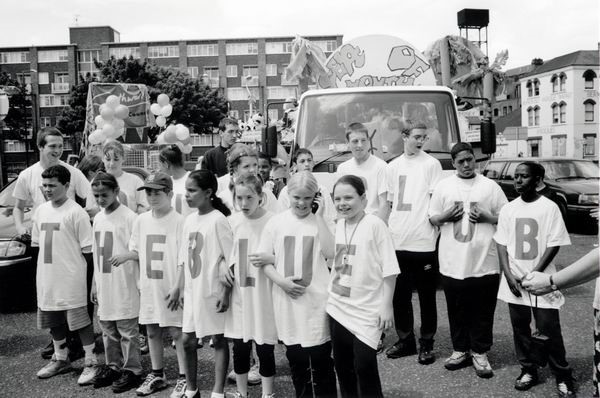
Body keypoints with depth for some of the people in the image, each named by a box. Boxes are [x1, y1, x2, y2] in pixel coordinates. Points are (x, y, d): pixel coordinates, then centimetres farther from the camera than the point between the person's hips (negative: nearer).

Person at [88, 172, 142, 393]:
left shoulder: (129, 217, -13)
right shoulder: (98, 218, 10)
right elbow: (97, 253, 15)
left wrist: (123, 256, -24)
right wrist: (95, 283, 15)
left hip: (124, 286, -7)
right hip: (104, 285, 7)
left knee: (127, 330, 2)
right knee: (107, 330, 16)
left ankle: (132, 370, 15)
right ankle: (112, 366, 30)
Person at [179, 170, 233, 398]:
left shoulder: (218, 219, -14)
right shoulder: (189, 220, 7)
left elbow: (230, 259, -15)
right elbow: (184, 259, 13)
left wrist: (226, 293, -17)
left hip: (213, 291, -7)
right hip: (193, 291, 7)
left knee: (218, 339, 6)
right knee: (188, 340, 12)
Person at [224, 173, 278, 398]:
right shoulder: (232, 222, 1)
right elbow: (226, 256, 11)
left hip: (263, 295, -3)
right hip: (239, 294, 3)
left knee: (265, 350, 8)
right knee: (239, 349, 13)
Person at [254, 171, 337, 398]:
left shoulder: (321, 221, -1)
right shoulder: (276, 222, 2)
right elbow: (265, 261, 4)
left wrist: (319, 215, -14)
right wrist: (281, 281, -12)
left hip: (316, 300, -2)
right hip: (287, 300, 2)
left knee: (319, 359, 4)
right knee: (295, 358, 15)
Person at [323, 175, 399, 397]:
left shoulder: (375, 225, -15)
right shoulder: (339, 225, 4)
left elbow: (389, 269, -14)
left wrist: (386, 306, -13)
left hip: (366, 310, -6)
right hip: (338, 307, 6)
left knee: (364, 365, -3)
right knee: (341, 363, 15)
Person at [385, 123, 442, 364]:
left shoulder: (431, 164, -1)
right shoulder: (393, 167, 12)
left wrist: (435, 222, -15)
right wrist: (384, 231, 10)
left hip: (423, 242, -4)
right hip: (396, 242, 4)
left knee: (426, 296, 6)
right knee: (400, 295, 13)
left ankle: (426, 343, 20)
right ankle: (405, 339, 28)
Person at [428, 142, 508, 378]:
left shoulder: (490, 186, 4)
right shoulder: (443, 186, 7)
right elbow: (432, 219, 11)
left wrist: (487, 217, -10)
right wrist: (446, 216, -9)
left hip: (484, 262, -1)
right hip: (452, 262, 1)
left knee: (483, 311, 5)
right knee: (457, 309, 10)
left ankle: (480, 353, 19)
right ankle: (460, 350, 25)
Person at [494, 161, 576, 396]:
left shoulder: (549, 208, -6)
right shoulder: (508, 209, 4)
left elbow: (554, 245, -8)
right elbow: (501, 244, 4)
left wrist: (534, 274, -14)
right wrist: (509, 275, -7)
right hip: (514, 281, 4)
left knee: (548, 330, -1)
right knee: (520, 328, 10)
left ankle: (563, 377, 16)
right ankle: (528, 370, 25)